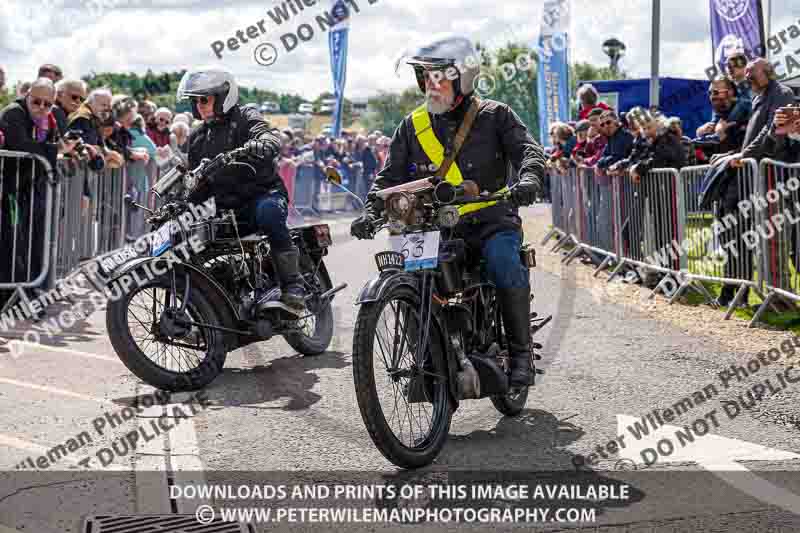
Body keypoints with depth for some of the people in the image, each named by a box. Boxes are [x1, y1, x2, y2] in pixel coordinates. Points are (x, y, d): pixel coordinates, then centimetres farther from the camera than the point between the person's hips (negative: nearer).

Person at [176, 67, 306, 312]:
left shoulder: (245, 119, -1)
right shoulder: (197, 138, 18)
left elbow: (270, 135, -24)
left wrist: (262, 145, -48)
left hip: (264, 193, -6)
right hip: (227, 208, 6)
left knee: (267, 211, -41)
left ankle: (293, 284, -35)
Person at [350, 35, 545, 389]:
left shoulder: (495, 116, 4)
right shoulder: (413, 126, 12)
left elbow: (529, 150, -6)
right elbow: (390, 175, 11)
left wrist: (528, 180, -29)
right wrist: (371, 212, -7)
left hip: (490, 221, -3)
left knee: (505, 263, -33)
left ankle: (520, 353, -16)